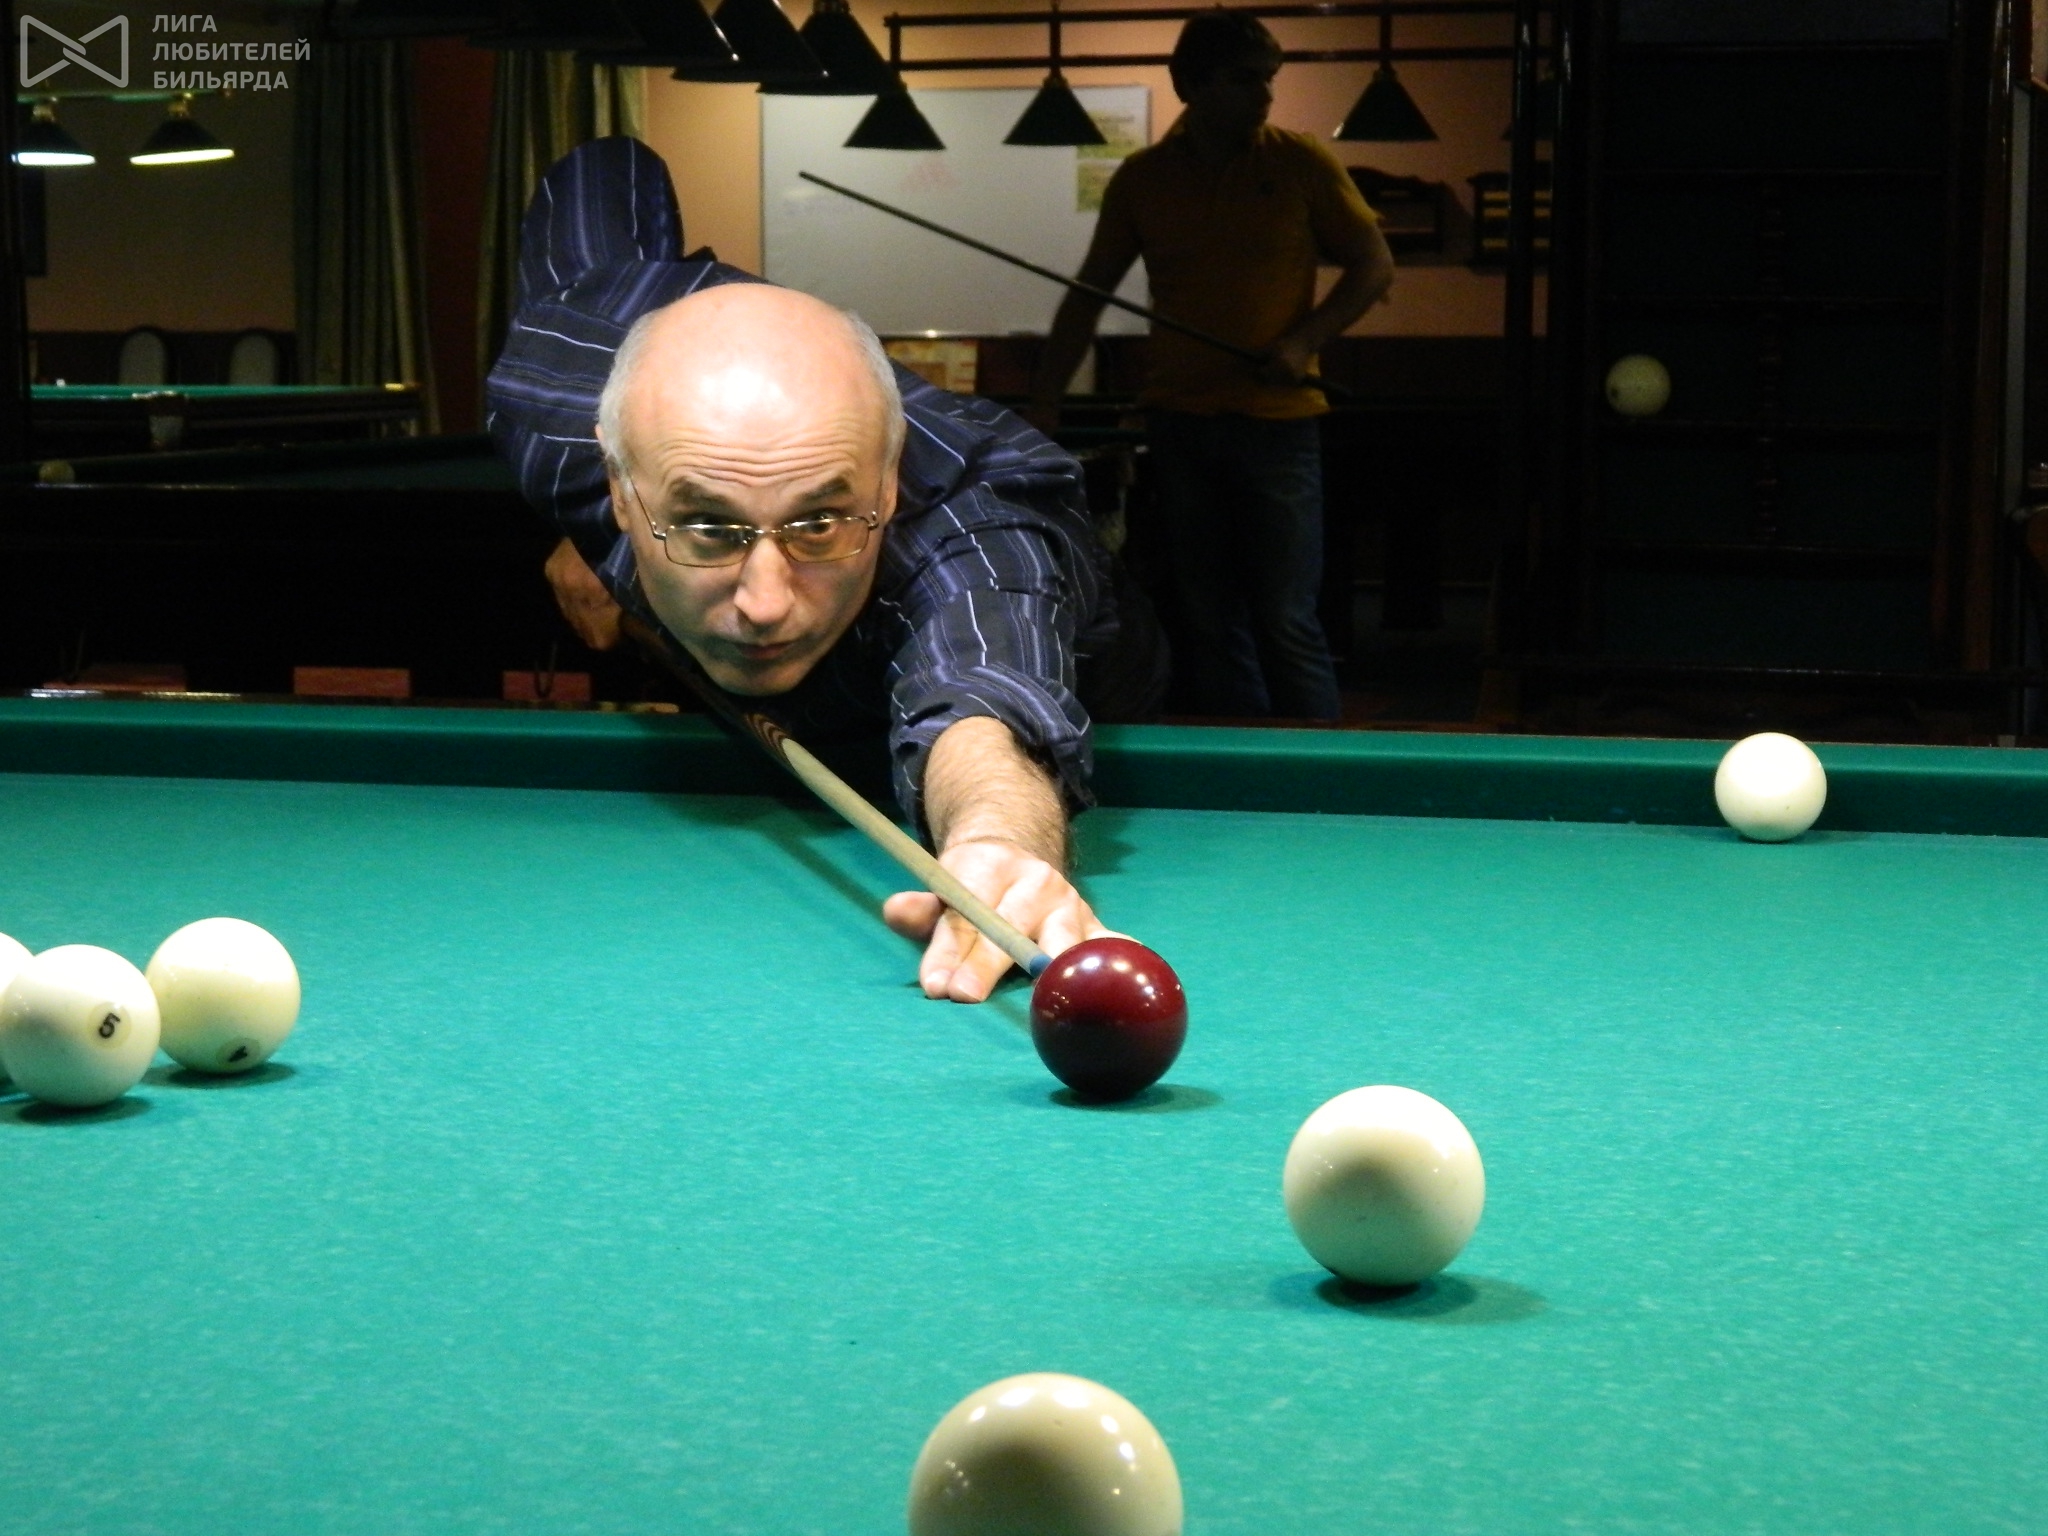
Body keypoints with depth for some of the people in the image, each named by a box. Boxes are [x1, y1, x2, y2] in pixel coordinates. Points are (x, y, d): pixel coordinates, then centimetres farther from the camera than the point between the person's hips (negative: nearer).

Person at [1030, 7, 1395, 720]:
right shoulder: (1142, 178, 5)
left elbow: (1374, 266, 3)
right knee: (1207, 622, 6)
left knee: (1286, 621, -6)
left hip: (1277, 420, -3)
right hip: (1178, 420, 3)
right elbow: (1089, 294, 11)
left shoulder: (1302, 164, -1)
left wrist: (1303, 341, -11)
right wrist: (1044, 402, 6)